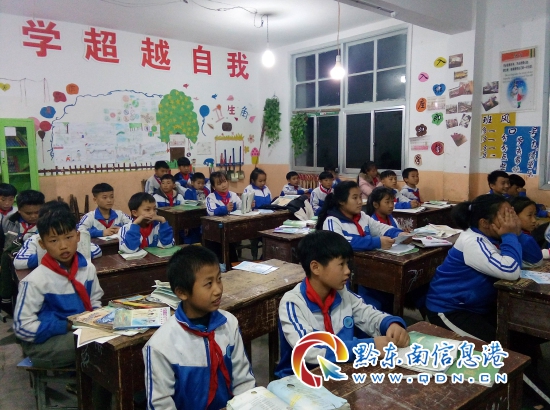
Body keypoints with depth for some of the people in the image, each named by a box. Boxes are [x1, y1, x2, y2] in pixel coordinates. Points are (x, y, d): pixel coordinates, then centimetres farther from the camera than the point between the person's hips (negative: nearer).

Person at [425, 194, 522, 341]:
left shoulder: (493, 236, 3)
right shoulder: (472, 241, -25)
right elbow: (510, 272, -35)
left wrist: (516, 234, -10)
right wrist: (510, 235, -23)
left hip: (480, 306, 9)